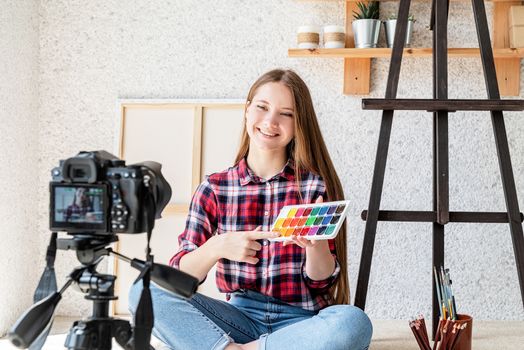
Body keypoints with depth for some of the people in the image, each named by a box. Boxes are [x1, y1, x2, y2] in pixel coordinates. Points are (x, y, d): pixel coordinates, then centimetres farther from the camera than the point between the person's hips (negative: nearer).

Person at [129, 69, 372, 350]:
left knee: (353, 323, -35)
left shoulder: (315, 187, 1)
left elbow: (321, 281, -1)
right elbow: (180, 276, -3)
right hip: (240, 316, 1)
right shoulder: (213, 189, 4)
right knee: (144, 290, -19)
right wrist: (217, 247, -24)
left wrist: (316, 244, -22)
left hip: (301, 323, -1)